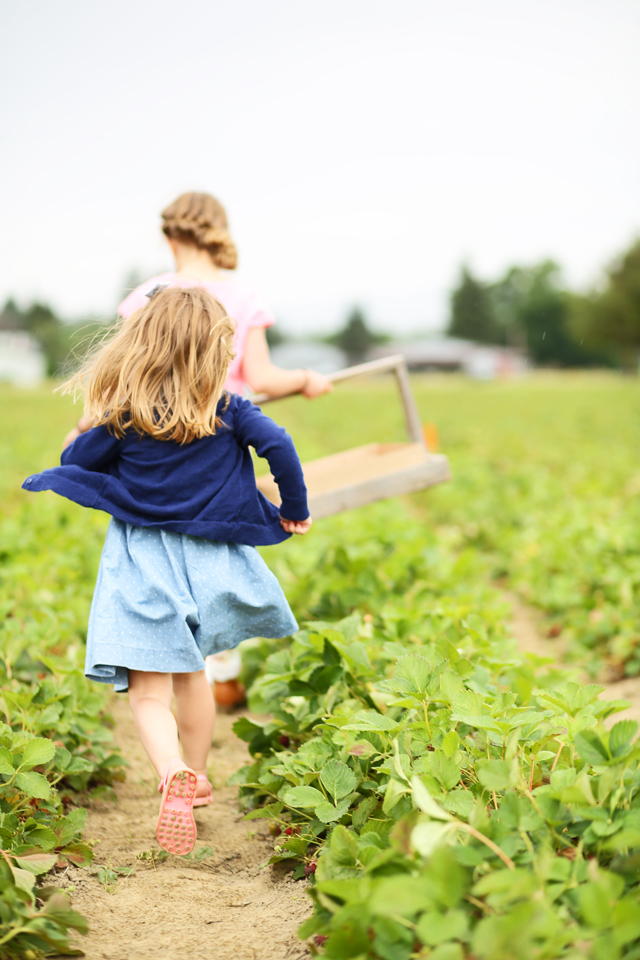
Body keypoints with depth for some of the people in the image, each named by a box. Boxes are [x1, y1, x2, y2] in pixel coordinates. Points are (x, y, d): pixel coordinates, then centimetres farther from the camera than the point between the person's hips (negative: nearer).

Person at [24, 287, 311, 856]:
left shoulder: (124, 418, -9)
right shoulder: (228, 409, -5)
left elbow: (75, 462, 2)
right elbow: (278, 445, -13)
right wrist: (295, 509, 1)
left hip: (143, 563, -3)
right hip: (207, 559, 3)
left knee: (149, 691, -5)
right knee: (191, 671, 24)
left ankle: (174, 777, -31)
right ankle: (196, 779, 35)